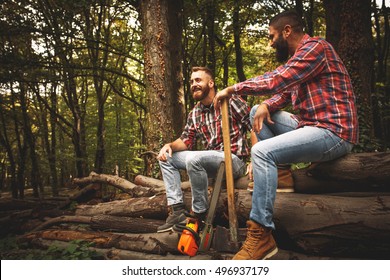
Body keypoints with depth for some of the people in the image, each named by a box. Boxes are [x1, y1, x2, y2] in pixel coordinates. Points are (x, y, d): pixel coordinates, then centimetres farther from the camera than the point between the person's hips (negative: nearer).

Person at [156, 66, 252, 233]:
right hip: (211, 160, 8)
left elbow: (254, 127, -12)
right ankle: (177, 211, -5)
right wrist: (170, 145, -8)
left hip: (234, 159, -7)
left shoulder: (230, 102, -8)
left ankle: (199, 213, -16)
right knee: (166, 157, 3)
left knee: (194, 158, -34)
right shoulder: (194, 114, 11)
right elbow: (186, 140, 14)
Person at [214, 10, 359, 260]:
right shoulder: (299, 55, 20)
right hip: (310, 126, 10)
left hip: (333, 132, -10)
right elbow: (285, 92, 17)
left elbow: (275, 81, -23)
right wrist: (266, 105, -5)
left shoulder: (315, 47, -12)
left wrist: (232, 89, -13)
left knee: (261, 151, -27)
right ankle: (280, 170, 5)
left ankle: (261, 236, -24)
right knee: (258, 113, 13)